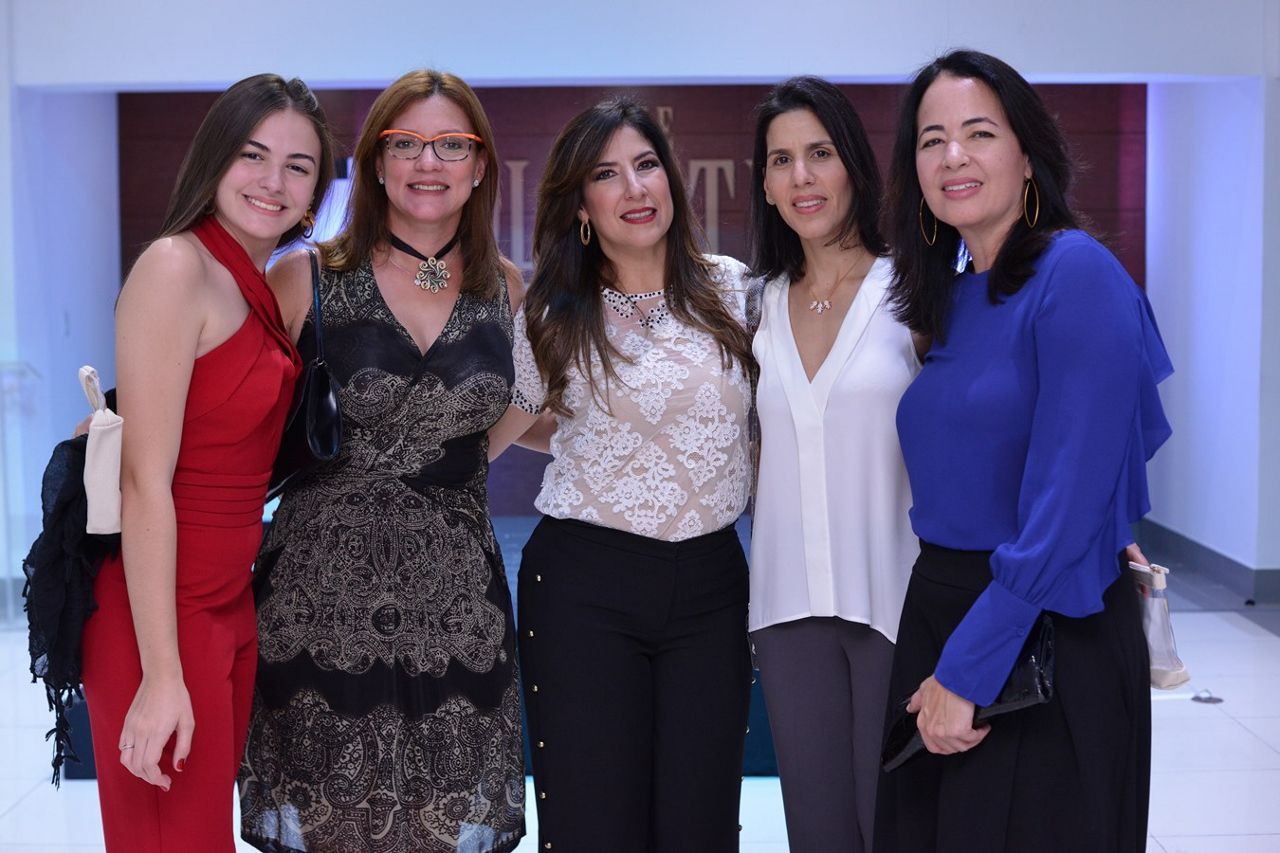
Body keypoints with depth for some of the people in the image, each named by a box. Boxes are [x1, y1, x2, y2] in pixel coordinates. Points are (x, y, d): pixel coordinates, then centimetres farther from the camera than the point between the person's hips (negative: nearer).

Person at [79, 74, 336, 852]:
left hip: (228, 606, 8)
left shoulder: (259, 285, 11)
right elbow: (145, 482, -20)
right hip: (160, 617, -8)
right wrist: (162, 674, -21)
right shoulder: (176, 267, -15)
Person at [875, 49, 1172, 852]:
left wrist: (968, 670, -18)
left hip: (1048, 635, -7)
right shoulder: (950, 298, 9)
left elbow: (1066, 502, -20)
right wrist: (936, 658, 6)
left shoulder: (1076, 273, -15)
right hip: (938, 611, 7)